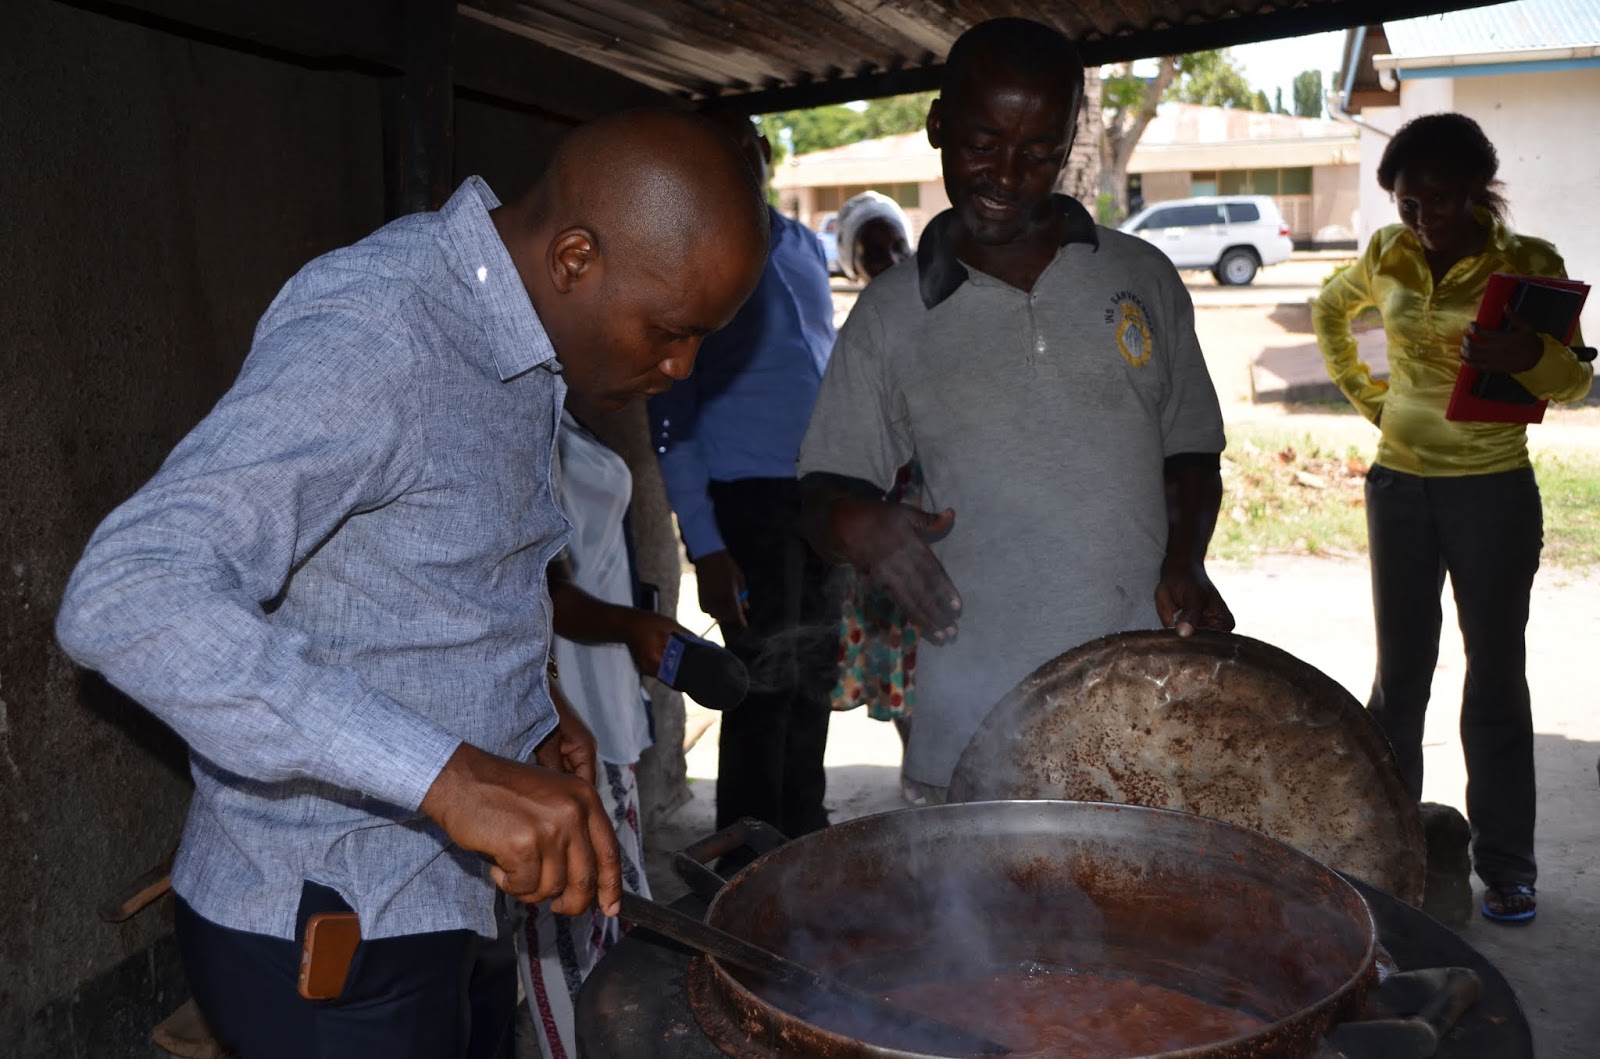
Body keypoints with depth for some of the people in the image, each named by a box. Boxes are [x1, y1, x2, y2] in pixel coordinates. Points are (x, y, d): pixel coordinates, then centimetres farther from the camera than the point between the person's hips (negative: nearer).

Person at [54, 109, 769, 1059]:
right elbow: (125, 598, -37)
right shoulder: (370, 338, -25)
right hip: (326, 932, -8)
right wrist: (451, 772, -44)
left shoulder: (520, 333, 3)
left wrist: (529, 714, 3)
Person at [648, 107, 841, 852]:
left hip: (825, 494, 6)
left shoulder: (806, 246, 15)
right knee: (764, 686, -4)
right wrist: (705, 544, -15)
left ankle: (804, 841, 26)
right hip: (749, 499, -6)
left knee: (814, 678, 12)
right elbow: (670, 416, -8)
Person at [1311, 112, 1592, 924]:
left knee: (1496, 678, 3)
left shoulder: (1529, 265, -7)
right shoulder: (1387, 256, 2)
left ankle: (1505, 865, 14)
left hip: (1494, 491, -3)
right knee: (1399, 673, 11)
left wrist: (1529, 356, -28)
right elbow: (1328, 310, 22)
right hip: (1400, 484, 3)